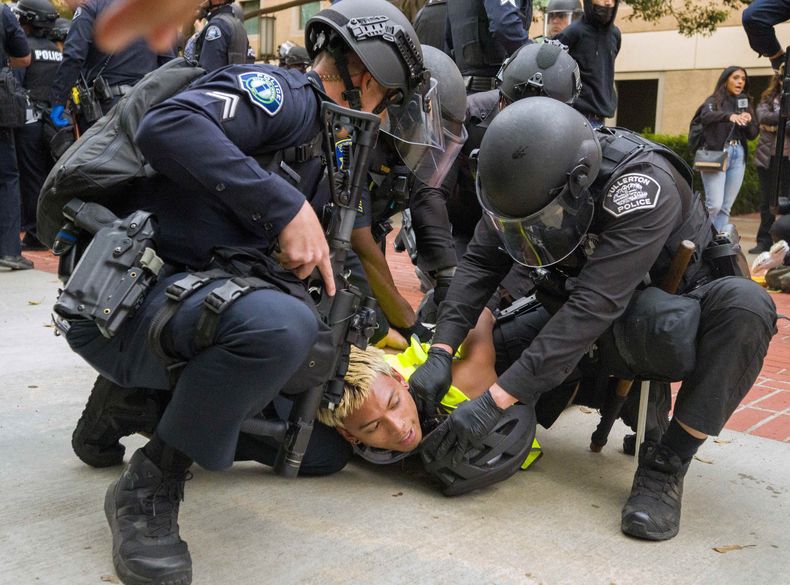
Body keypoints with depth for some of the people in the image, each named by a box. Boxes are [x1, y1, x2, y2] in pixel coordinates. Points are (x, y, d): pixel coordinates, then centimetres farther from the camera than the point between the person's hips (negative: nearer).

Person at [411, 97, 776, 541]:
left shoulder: (643, 187, -34)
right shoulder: (527, 183, -14)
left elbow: (594, 306, -39)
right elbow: (479, 264, -14)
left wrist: (495, 402, -42)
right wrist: (441, 354, -29)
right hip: (606, 331, 5)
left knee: (745, 305, -37)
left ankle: (666, 465, -24)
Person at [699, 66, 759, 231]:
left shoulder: (745, 103, 16)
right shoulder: (714, 101, 2)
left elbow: (753, 135, 14)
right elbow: (706, 116, -22)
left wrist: (748, 122, -8)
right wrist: (730, 116, -40)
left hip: (738, 156, 5)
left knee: (726, 207, 3)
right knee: (714, 205, -14)